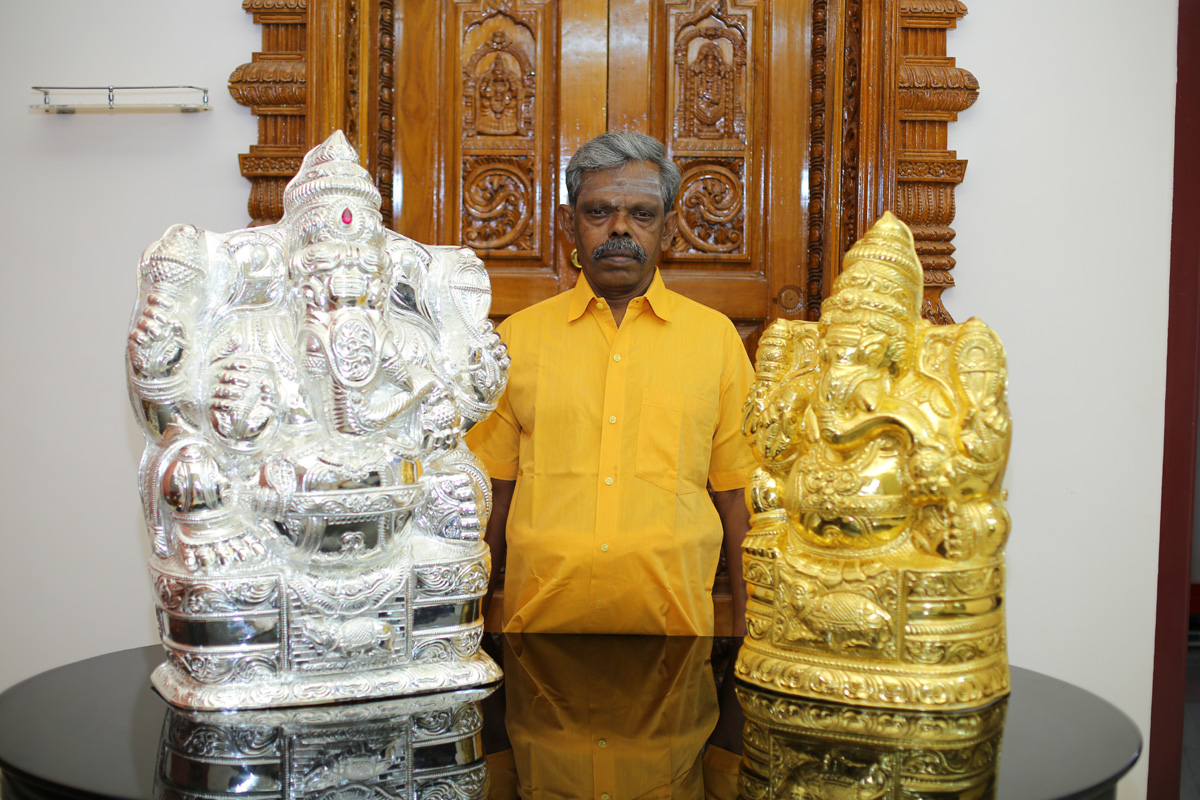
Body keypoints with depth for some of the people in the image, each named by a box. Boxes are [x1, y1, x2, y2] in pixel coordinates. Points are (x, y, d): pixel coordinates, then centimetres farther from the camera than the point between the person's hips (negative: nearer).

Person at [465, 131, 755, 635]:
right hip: (538, 619, 0)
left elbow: (736, 495, 5)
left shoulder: (716, 337, 4)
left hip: (675, 618, 0)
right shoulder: (517, 337, 5)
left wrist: (744, 625, 2)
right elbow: (493, 493, 7)